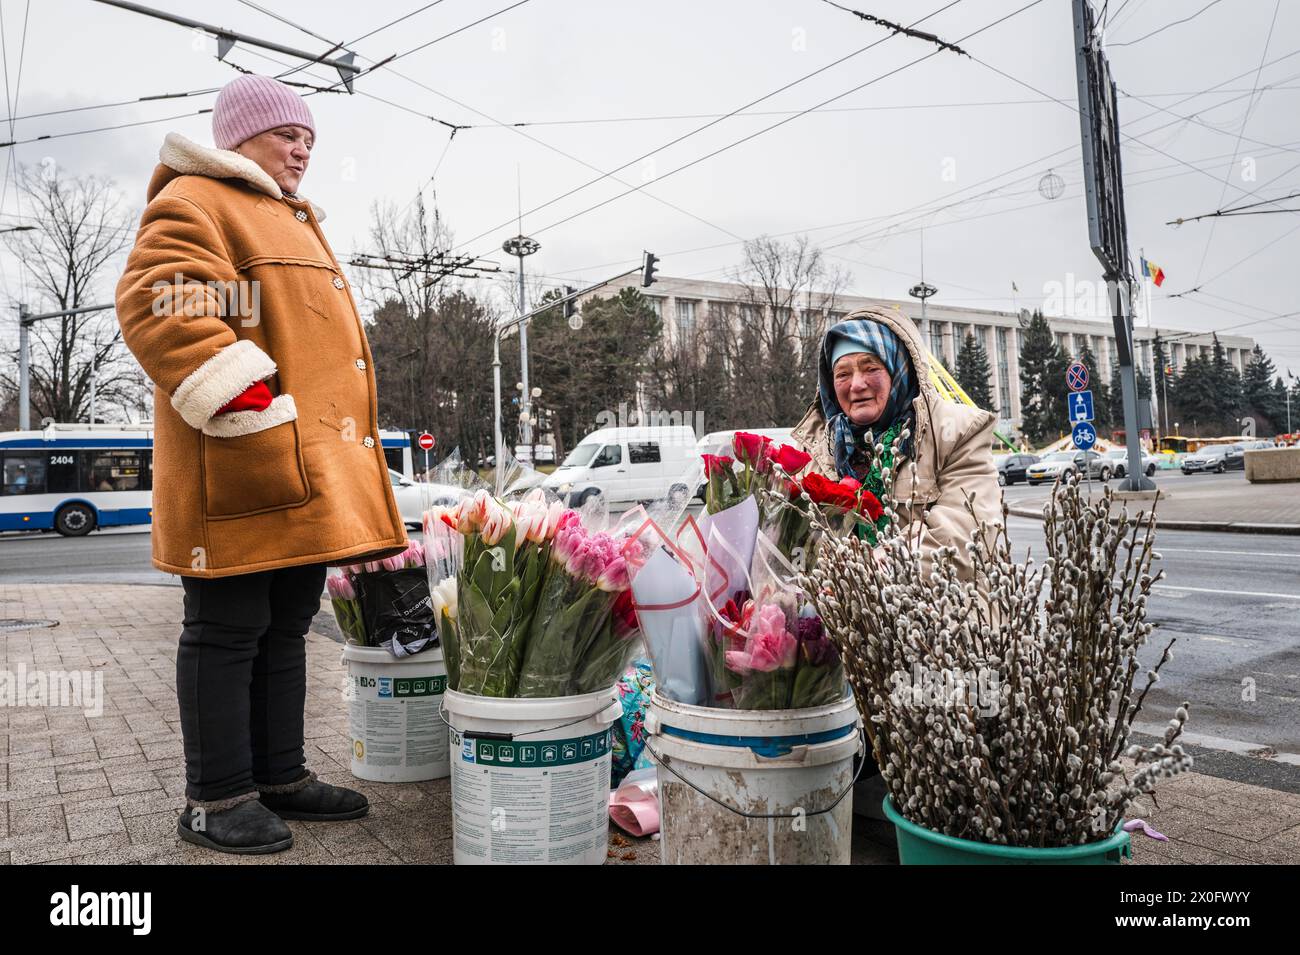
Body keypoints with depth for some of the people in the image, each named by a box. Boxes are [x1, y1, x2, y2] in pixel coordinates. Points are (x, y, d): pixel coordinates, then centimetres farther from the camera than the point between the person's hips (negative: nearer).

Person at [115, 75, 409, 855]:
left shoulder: (295, 223, 29)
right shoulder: (195, 202, -2)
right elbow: (158, 304, -17)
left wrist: (348, 449, 25)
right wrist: (244, 398, -24)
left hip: (309, 468, 10)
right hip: (243, 467, -9)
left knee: (287, 626, 13)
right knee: (228, 629, -2)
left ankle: (281, 775, 24)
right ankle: (218, 798, 10)